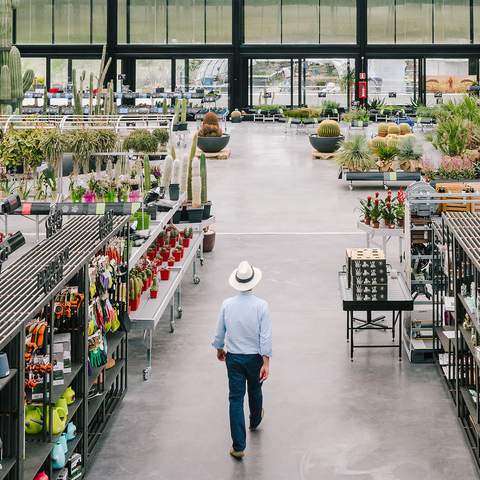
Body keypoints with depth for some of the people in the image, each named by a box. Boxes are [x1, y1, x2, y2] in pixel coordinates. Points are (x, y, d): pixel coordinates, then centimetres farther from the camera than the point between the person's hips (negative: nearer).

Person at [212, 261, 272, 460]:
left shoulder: (227, 305, -9)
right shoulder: (261, 306, -15)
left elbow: (220, 332, 2)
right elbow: (266, 337, -16)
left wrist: (219, 349, 21)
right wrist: (266, 362, -12)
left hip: (233, 357, 0)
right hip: (255, 357, 0)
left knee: (236, 398, 2)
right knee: (255, 391, 25)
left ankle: (238, 447, -1)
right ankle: (255, 421, 54)